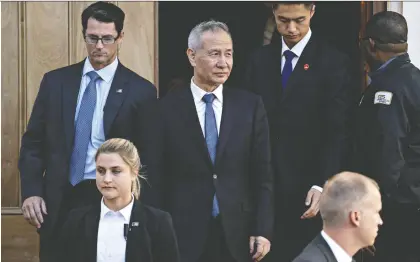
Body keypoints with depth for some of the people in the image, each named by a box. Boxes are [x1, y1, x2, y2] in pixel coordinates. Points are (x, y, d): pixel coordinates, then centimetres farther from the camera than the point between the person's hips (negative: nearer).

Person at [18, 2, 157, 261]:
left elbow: (148, 156, 0)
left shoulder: (140, 91, -1)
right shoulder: (55, 82, 7)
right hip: (57, 200, 3)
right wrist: (31, 191, -4)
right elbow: (33, 142, 8)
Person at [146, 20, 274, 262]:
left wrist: (263, 231, -4)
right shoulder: (167, 109, -1)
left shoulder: (250, 106, 4)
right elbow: (157, 180, 1)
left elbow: (262, 175, 3)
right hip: (185, 235, -1)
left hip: (238, 234, 2)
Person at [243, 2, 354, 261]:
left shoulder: (333, 61, -4)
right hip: (264, 182, 4)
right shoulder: (260, 59, 11)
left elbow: (337, 130, -10)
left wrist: (322, 184, -20)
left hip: (307, 186, -4)